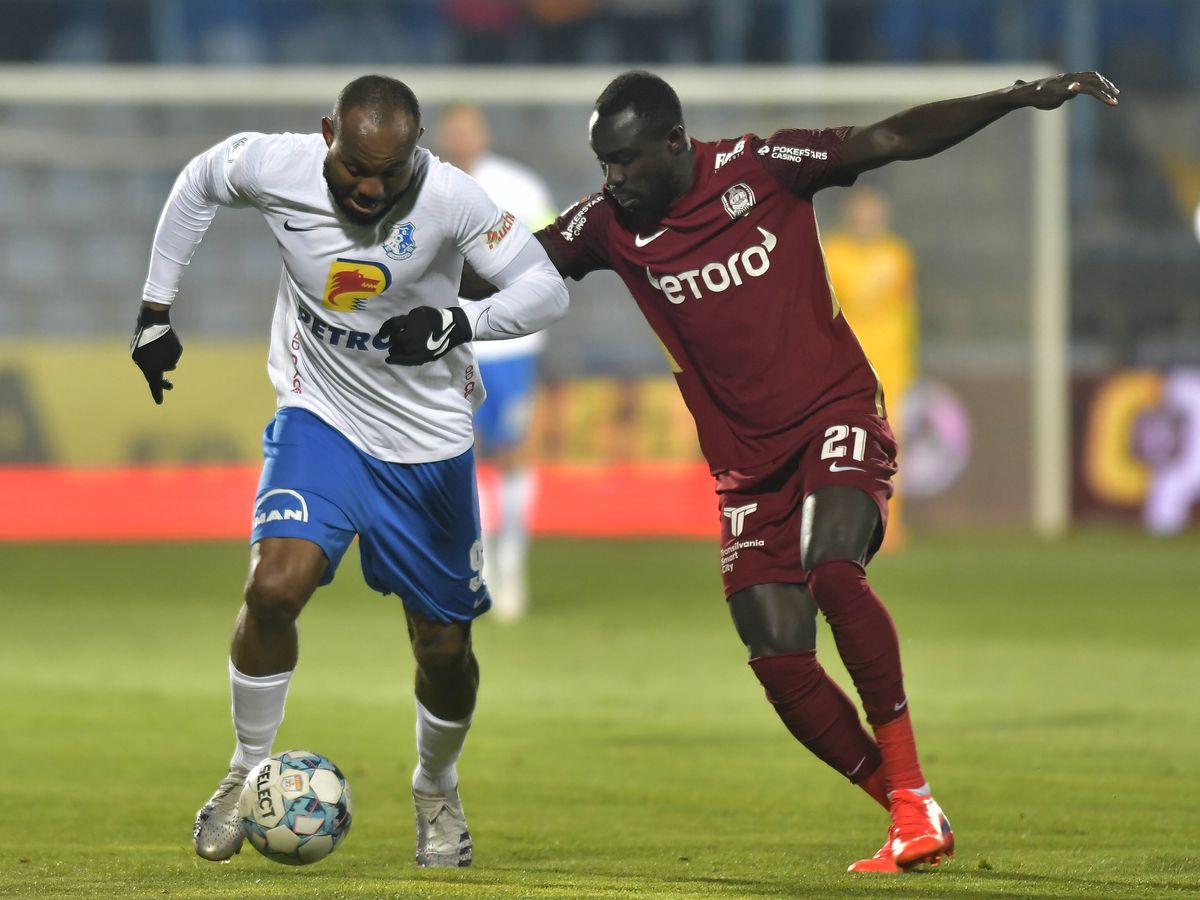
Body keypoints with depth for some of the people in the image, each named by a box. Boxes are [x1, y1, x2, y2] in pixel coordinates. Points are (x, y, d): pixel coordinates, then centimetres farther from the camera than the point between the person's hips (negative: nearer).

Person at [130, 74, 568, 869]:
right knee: (275, 587, -23)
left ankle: (437, 791, 37)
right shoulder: (277, 168, -18)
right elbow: (198, 184, 4)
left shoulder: (450, 200, -23)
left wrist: (461, 322, -35)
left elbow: (546, 289, -17)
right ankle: (250, 772, 1)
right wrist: (156, 310, 7)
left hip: (430, 443, 0)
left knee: (444, 645, 7)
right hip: (321, 420, 0)